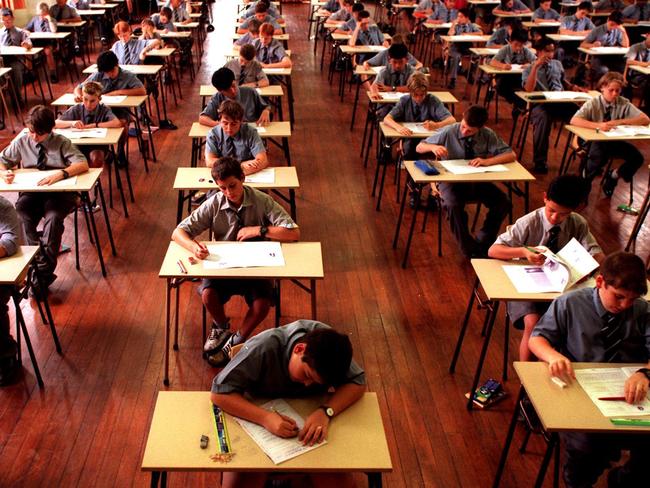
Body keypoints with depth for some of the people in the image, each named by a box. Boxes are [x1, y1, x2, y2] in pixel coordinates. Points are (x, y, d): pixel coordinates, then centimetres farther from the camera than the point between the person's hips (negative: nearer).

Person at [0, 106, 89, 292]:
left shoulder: (61, 143, -3)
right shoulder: (21, 142, 5)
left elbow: (83, 164, -14)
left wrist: (60, 174, -32)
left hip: (59, 193, -3)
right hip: (31, 192, 3)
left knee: (53, 218, -33)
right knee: (20, 216, -29)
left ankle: (43, 274, -24)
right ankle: (40, 265, -22)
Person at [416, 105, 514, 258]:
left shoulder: (488, 135, -3)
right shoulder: (448, 132, -8)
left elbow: (511, 155, -6)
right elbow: (419, 148, 0)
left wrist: (487, 161, -24)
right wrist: (433, 147, -24)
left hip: (477, 182, 3)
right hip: (451, 181, -3)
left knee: (503, 203, -20)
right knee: (453, 206, -35)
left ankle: (483, 242, 3)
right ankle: (469, 248, -12)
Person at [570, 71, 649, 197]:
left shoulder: (624, 103, -1)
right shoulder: (593, 103, -9)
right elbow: (574, 121, -23)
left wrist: (620, 121, -21)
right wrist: (598, 125, -37)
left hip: (614, 141, 3)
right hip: (595, 141, -3)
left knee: (637, 157, -19)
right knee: (599, 157, -35)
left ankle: (613, 176, 9)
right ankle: (585, 180, -4)